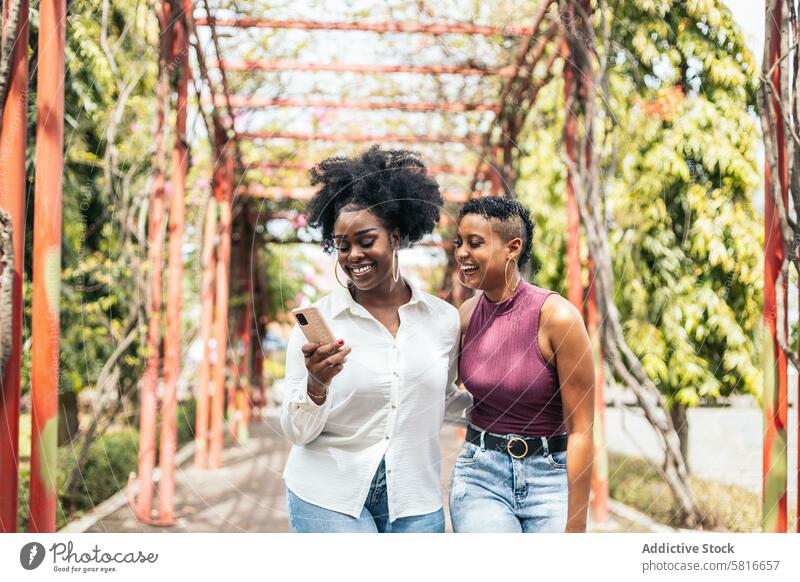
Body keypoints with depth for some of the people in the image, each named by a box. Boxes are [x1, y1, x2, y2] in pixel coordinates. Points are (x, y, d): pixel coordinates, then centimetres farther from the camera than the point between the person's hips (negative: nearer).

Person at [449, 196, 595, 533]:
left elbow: (580, 431, -13)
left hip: (550, 476, -3)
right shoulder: (467, 313, 0)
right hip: (480, 475, 3)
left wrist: (575, 527, -14)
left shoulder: (556, 316, -14)